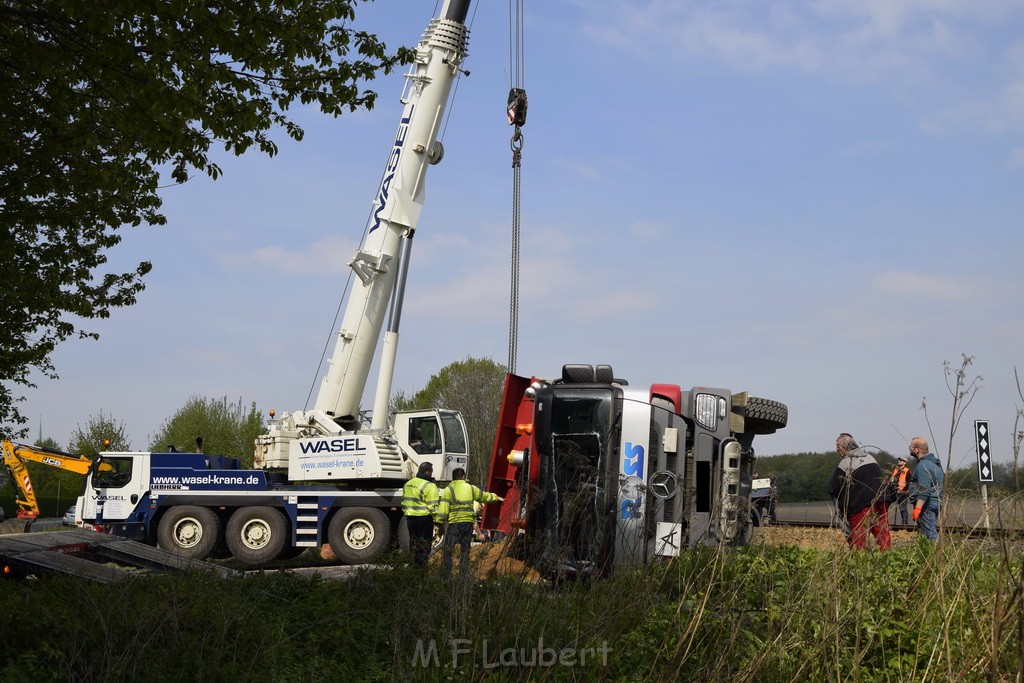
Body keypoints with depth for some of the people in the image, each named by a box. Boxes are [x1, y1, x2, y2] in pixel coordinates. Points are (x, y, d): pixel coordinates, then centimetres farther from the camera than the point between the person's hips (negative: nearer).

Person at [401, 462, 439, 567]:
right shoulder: (429, 486, -14)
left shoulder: (408, 484, 11)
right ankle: (421, 567, 0)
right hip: (424, 519, -7)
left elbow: (404, 502, 19)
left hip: (410, 518, 7)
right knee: (424, 546, 1)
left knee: (414, 544, 16)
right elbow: (433, 506, -16)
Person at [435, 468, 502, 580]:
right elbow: (484, 496, 26)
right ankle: (463, 576, 13)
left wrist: (439, 521, -8)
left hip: (453, 523, -4)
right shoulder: (471, 488, 10)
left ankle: (446, 577, -5)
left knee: (448, 551, 1)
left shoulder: (449, 489, -2)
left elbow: (443, 507, -11)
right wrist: (496, 497, 44)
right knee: (465, 551, 13)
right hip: (468, 523, 4)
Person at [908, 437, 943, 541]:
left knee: (930, 534, -10)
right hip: (937, 502, 10)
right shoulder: (935, 462, 17)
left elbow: (924, 490, -24)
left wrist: (917, 508, -27)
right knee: (934, 531, 13)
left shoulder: (923, 465, -16)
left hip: (927, 505, -10)